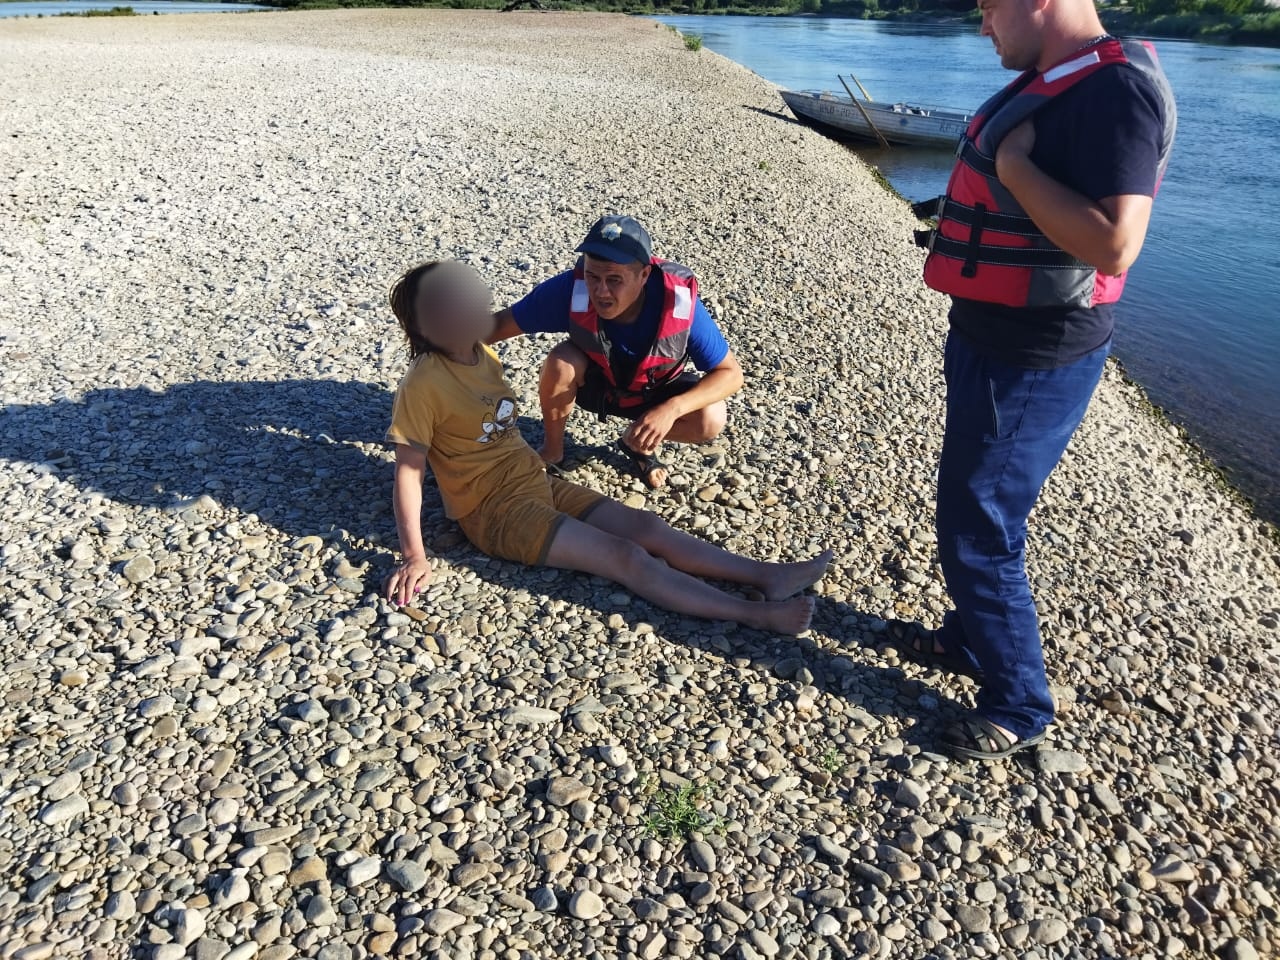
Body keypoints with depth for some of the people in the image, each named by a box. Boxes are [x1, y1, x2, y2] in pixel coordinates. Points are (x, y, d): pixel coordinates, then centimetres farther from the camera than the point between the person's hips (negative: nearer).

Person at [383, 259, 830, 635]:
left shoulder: (483, 355, 6)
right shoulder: (423, 386, -17)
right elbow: (407, 472, -16)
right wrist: (414, 557, -17)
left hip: (538, 482, 8)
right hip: (495, 508, -8)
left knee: (646, 526, -6)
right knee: (626, 556, -18)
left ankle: (766, 575, -7)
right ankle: (756, 614, -22)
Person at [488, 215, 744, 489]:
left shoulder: (680, 303, -35)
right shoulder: (571, 289, -33)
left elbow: (731, 373, -27)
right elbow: (501, 324, -22)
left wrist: (672, 408, -42)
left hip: (655, 392, 0)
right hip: (595, 383, 0)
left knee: (710, 419, -26)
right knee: (561, 361, -31)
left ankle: (639, 442, 6)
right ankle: (552, 451, -3)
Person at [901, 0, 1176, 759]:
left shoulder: (1115, 89, -21)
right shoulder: (1055, 80, 11)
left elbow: (1113, 242, -31)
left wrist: (1012, 163, -24)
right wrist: (964, 218, 18)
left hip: (1034, 360, -11)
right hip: (994, 338, 11)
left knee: (979, 529, -2)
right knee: (973, 512, 22)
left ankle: (1020, 706, 17)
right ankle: (973, 640, 42)